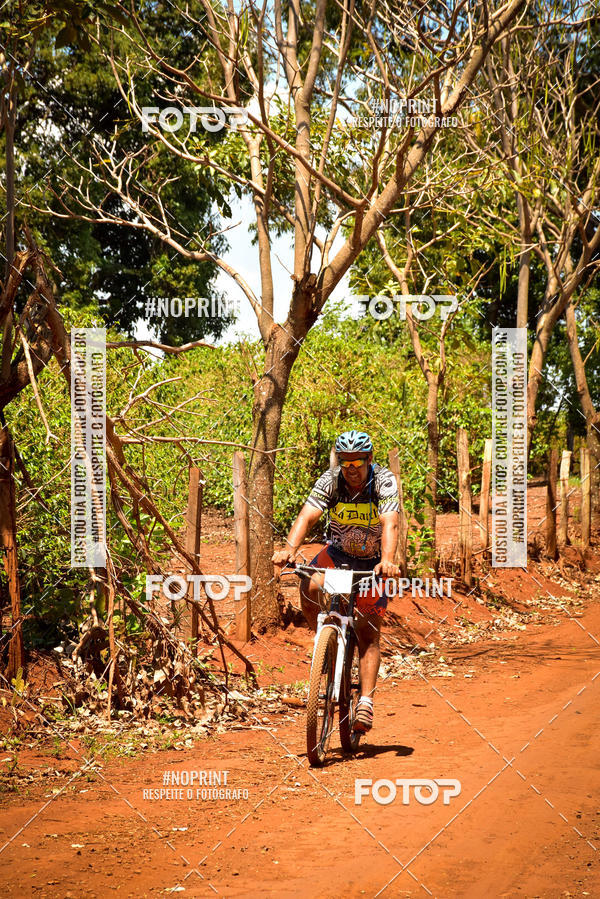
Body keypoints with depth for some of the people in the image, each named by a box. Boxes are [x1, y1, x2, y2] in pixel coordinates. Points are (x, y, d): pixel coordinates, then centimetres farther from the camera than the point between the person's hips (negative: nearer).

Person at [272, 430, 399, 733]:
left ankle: (366, 703, -7)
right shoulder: (330, 481, -17)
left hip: (372, 562, -2)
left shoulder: (384, 481, -22)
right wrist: (289, 549, -47)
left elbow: (390, 524, -34)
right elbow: (307, 516, -28)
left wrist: (387, 560, -53)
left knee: (368, 634, -8)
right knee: (309, 589, -29)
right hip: (337, 553, 2)